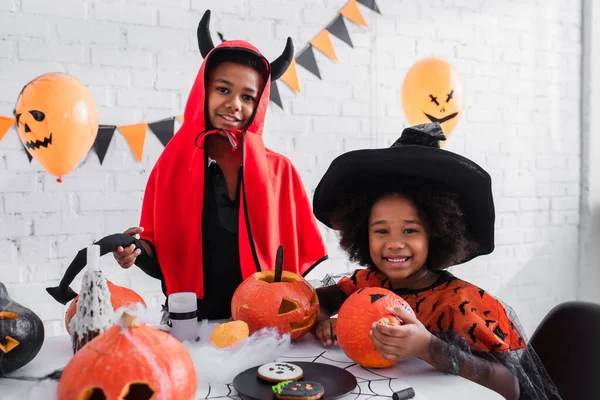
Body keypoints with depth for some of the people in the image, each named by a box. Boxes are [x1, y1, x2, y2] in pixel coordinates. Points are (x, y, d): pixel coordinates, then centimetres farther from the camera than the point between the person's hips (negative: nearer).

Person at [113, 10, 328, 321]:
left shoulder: (279, 171, 2)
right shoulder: (173, 165, 2)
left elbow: (302, 255, 3)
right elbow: (164, 260, 6)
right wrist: (139, 251, -12)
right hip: (193, 322, 1)